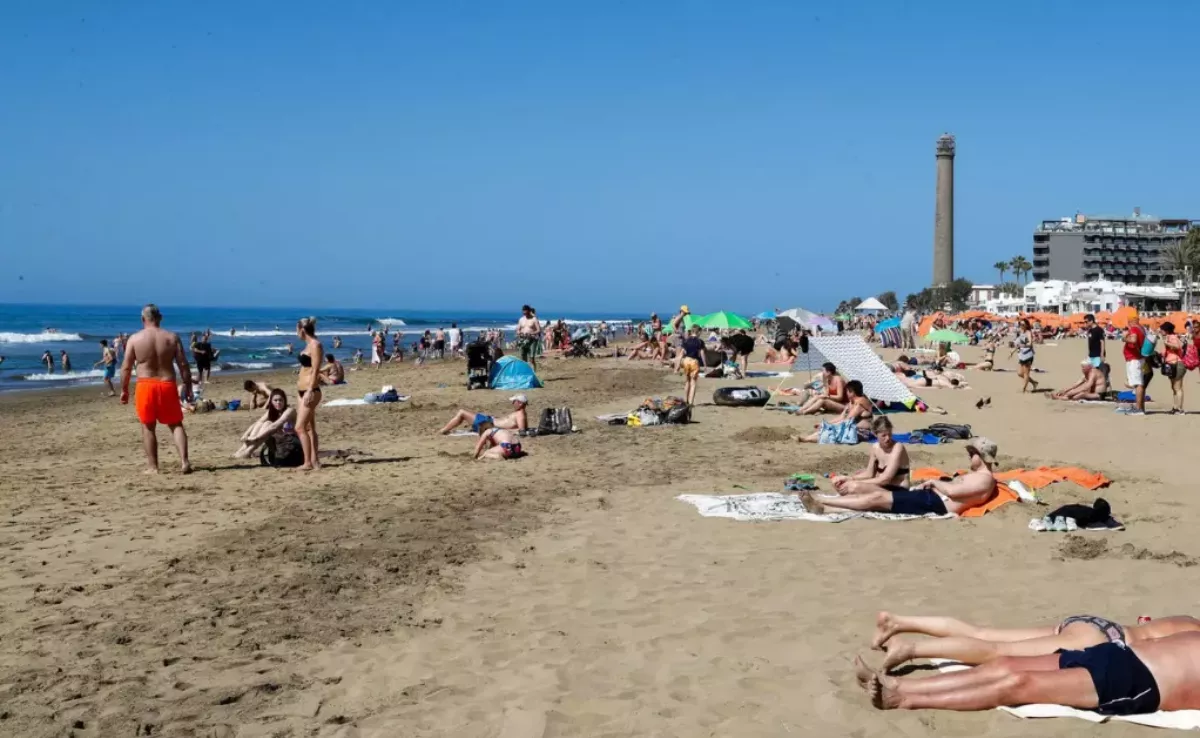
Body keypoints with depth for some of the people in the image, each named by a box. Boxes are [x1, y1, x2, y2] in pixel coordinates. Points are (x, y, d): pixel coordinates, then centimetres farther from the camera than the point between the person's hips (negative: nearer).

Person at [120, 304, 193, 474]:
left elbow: (126, 367, -1)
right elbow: (183, 365, 0)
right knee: (176, 425, 10)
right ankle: (184, 461, -5)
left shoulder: (134, 339, -2)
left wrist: (124, 390, 9)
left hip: (146, 386, -1)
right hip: (167, 385, 1)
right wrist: (188, 388, 8)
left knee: (148, 427, 10)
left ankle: (152, 467, 11)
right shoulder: (172, 337, 2)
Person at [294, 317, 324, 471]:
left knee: (300, 427, -11)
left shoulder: (315, 345, -14)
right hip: (304, 390, 10)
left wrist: (309, 392, -23)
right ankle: (314, 461, 14)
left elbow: (315, 371, -19)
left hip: (310, 391, -10)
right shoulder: (309, 345, 14)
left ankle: (308, 462, -9)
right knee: (309, 428, 10)